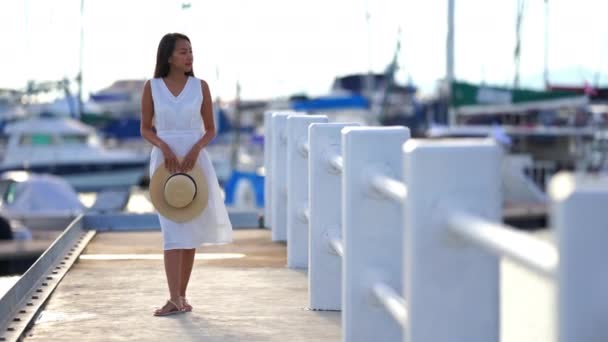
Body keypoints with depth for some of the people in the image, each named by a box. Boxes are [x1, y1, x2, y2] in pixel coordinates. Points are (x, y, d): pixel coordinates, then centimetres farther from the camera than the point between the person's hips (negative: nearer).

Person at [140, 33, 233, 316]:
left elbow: (210, 130, 5)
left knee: (190, 229, 5)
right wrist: (165, 148, -14)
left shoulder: (200, 86, 2)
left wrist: (196, 149, -14)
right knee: (172, 230, -9)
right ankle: (175, 299, -15)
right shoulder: (152, 87, 0)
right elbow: (146, 129, 4)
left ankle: (180, 296, 15)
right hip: (164, 160, -1)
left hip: (195, 160, 1)